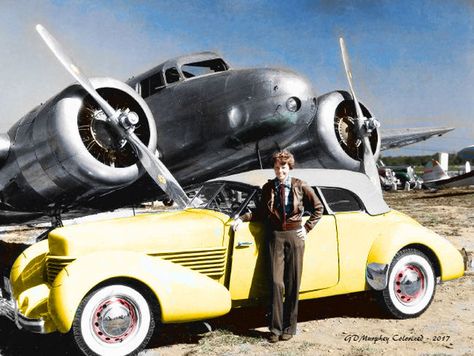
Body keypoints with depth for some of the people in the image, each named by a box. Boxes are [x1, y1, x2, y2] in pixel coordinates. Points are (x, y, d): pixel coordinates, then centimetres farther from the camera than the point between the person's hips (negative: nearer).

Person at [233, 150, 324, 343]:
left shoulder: (301, 186, 0)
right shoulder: (268, 188, 5)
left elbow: (318, 208, 10)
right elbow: (261, 213, 12)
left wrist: (307, 228, 2)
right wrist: (243, 218, -1)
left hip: (295, 235, -1)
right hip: (276, 236, 1)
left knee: (293, 284, 3)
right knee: (276, 282, -5)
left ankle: (289, 327, 13)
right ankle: (275, 328, 2)